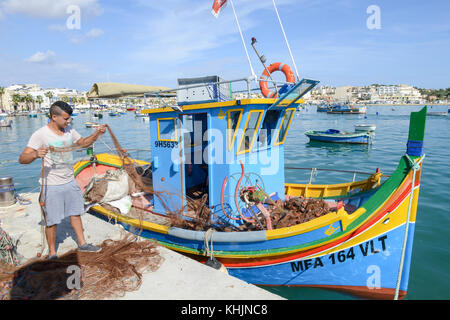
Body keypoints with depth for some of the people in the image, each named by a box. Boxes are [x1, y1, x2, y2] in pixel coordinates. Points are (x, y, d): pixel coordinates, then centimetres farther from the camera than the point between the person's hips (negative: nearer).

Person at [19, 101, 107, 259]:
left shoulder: (69, 131, 2)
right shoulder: (40, 134, -16)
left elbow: (84, 143, 18)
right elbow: (22, 158, -20)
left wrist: (96, 134, 0)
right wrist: (35, 154, -42)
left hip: (70, 181, 6)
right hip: (52, 185, -6)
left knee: (76, 212, 17)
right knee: (52, 221, 5)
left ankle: (82, 244, 33)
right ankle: (52, 253, 24)